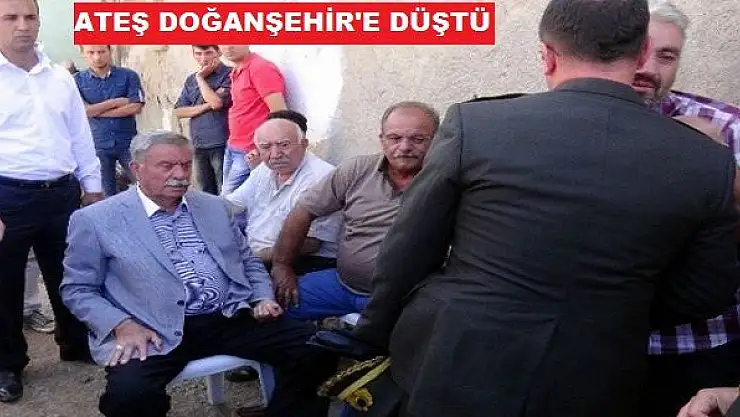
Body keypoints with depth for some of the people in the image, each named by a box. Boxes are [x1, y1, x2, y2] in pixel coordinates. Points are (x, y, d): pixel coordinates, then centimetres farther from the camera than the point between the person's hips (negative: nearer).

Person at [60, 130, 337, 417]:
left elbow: (247, 261, 23)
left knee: (315, 348, -14)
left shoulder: (214, 207, 16)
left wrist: (263, 299, 3)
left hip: (231, 320, 4)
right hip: (156, 333, -3)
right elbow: (77, 289, 3)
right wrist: (123, 325, -13)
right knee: (128, 393, -34)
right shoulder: (95, 220, 3)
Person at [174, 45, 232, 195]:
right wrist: (206, 106, -6)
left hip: (221, 144, -6)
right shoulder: (191, 80, 15)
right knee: (206, 193, 13)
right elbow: (178, 111, 8)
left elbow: (216, 102, -18)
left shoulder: (229, 75, -5)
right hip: (199, 145, 6)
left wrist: (201, 77, -6)